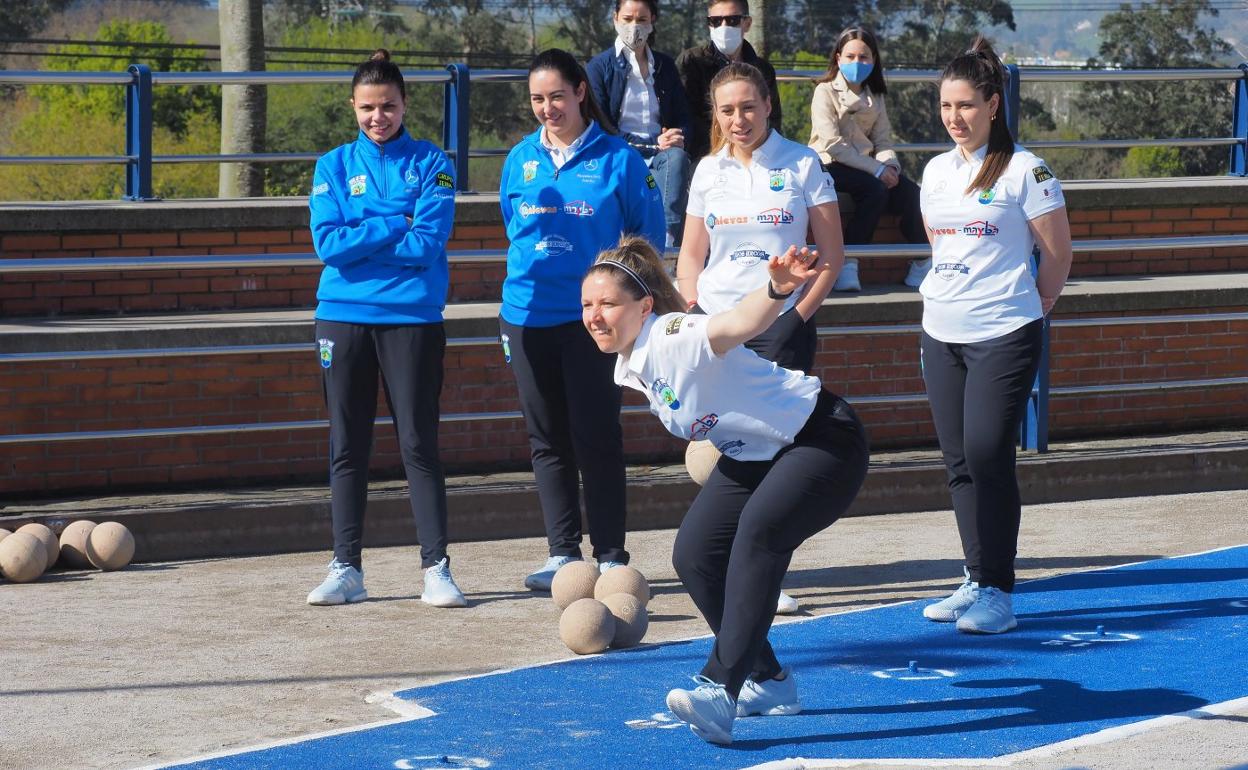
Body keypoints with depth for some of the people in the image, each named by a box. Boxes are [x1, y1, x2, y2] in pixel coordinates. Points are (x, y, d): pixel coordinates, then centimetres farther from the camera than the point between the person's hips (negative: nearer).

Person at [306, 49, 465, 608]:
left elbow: (427, 243, -10)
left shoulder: (430, 165, 2)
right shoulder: (335, 166, 8)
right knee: (346, 447, 5)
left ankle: (436, 568, 1)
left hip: (412, 317, -2)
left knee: (418, 443, -2)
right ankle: (346, 568, 10)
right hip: (345, 316, 2)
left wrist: (360, 239, -6)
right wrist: (397, 226, -9)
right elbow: (328, 243, -6)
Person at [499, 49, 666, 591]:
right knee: (548, 440, 8)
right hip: (528, 316, 4)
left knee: (596, 438, -4)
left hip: (590, 317, -4)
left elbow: (648, 232, 4)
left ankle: (610, 557, 3)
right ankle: (563, 554, 15)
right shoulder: (521, 159, 8)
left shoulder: (616, 159, -3)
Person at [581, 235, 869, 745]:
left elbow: (741, 322, -52)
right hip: (751, 456, 9)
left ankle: (720, 690, -40)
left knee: (757, 531, -33)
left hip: (822, 440, -9)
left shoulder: (677, 338, -30)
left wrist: (778, 290, -70)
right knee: (693, 556, -2)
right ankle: (770, 683, 15)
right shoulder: (630, 365, -3)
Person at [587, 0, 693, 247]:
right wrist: (653, 143, -13)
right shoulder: (598, 67, 5)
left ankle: (670, 238, -44)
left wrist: (678, 139, -10)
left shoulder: (665, 66, 18)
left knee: (677, 157, -34)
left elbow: (683, 118, 18)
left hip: (661, 153, 4)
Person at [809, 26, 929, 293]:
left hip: (864, 164, 5)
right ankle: (847, 263, -31)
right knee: (876, 189, -33)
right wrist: (876, 170, -19)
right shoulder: (825, 91, -3)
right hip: (830, 165, -5)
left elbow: (883, 141, 8)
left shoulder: (875, 98, 16)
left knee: (909, 191, -22)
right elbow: (833, 144, -13)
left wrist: (889, 164, -16)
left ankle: (922, 262, -15)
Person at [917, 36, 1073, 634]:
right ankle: (976, 580, 14)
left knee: (986, 455, -12)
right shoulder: (936, 171, 11)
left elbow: (1057, 251, -1)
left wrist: (1031, 309, 6)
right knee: (959, 461, 6)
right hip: (941, 336, 6)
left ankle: (997, 593, -6)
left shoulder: (1023, 170, -7)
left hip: (1003, 337, -6)